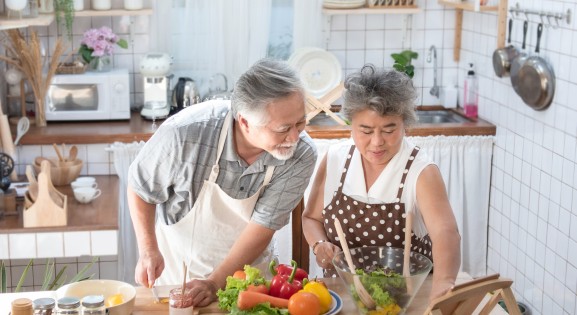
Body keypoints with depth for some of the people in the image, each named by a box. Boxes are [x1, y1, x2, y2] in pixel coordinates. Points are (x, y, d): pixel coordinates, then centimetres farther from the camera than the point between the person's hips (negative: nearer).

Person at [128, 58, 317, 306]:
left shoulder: (301, 156, -26)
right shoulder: (184, 133, -30)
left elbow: (263, 227, -22)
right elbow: (141, 186, -12)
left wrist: (215, 283, -28)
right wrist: (148, 251, -16)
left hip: (247, 265, 1)